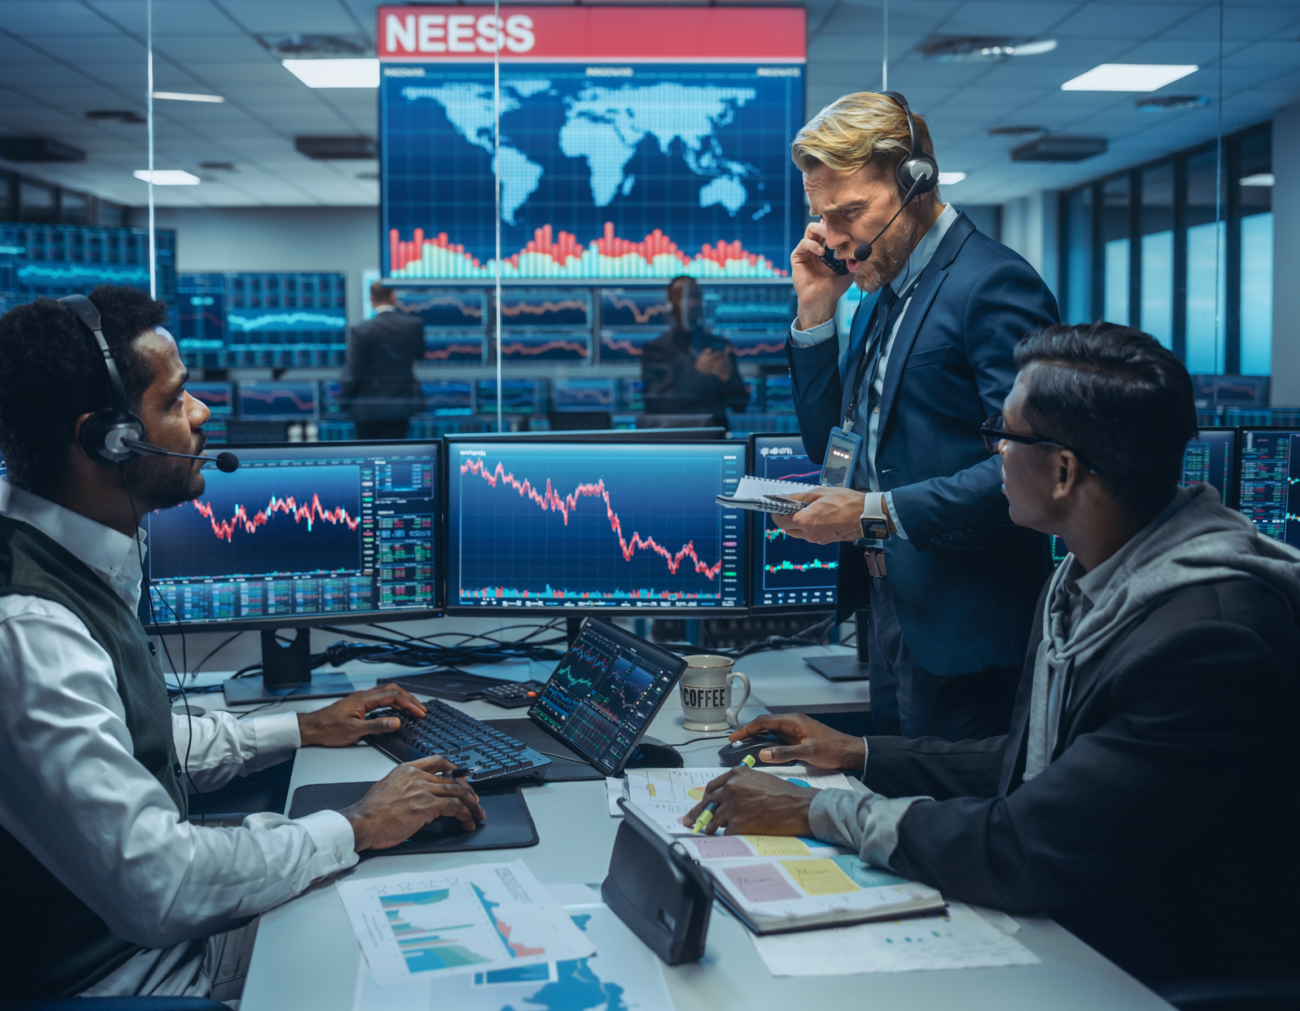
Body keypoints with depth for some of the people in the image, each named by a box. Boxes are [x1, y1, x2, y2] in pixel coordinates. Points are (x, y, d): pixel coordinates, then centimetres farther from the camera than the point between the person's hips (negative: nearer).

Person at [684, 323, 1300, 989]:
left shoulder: (1213, 635, -27)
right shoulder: (1083, 578, 3)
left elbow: (1029, 854, -27)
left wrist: (816, 812, -18)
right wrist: (862, 756, 13)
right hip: (1051, 919, 8)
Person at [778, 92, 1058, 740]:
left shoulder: (993, 282, -15)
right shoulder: (882, 293, 13)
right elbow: (828, 445, 15)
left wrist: (879, 512, -21)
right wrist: (816, 315, 4)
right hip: (887, 614, 8)